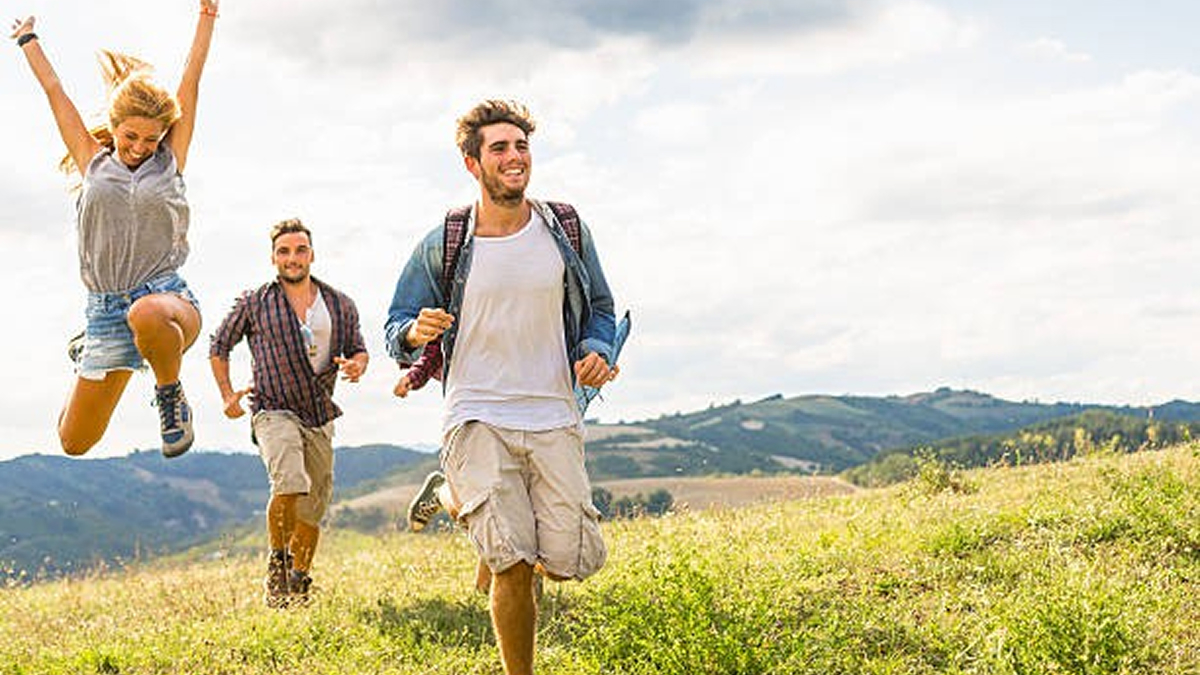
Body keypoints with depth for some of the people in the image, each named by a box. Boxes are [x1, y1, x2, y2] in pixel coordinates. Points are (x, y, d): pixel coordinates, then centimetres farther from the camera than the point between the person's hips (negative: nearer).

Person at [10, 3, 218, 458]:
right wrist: (27, 40, 28)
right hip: (105, 312, 4)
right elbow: (53, 90, 19)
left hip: (168, 296, -3)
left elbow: (191, 82, 5)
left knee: (147, 314, -44)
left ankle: (171, 395, -12)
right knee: (74, 443, 8)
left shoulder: (170, 161, 7)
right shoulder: (94, 162, 12)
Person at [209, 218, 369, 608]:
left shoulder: (340, 305, 7)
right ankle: (276, 561, -6)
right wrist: (227, 394, 5)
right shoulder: (254, 303, 1)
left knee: (313, 509, 8)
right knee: (290, 485, -28)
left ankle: (299, 580, 28)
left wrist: (357, 365, -7)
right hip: (274, 412, -4)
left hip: (320, 418, 4)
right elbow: (219, 346, 13)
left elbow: (358, 349, 16)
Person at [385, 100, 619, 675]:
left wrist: (595, 352, -4)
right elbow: (396, 329, 7)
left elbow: (600, 308, 18)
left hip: (553, 417, 2)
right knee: (514, 568, -14)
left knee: (569, 561, -3)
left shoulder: (566, 233, 5)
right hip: (478, 417, -2)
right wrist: (416, 332, -17)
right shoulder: (441, 246, 0)